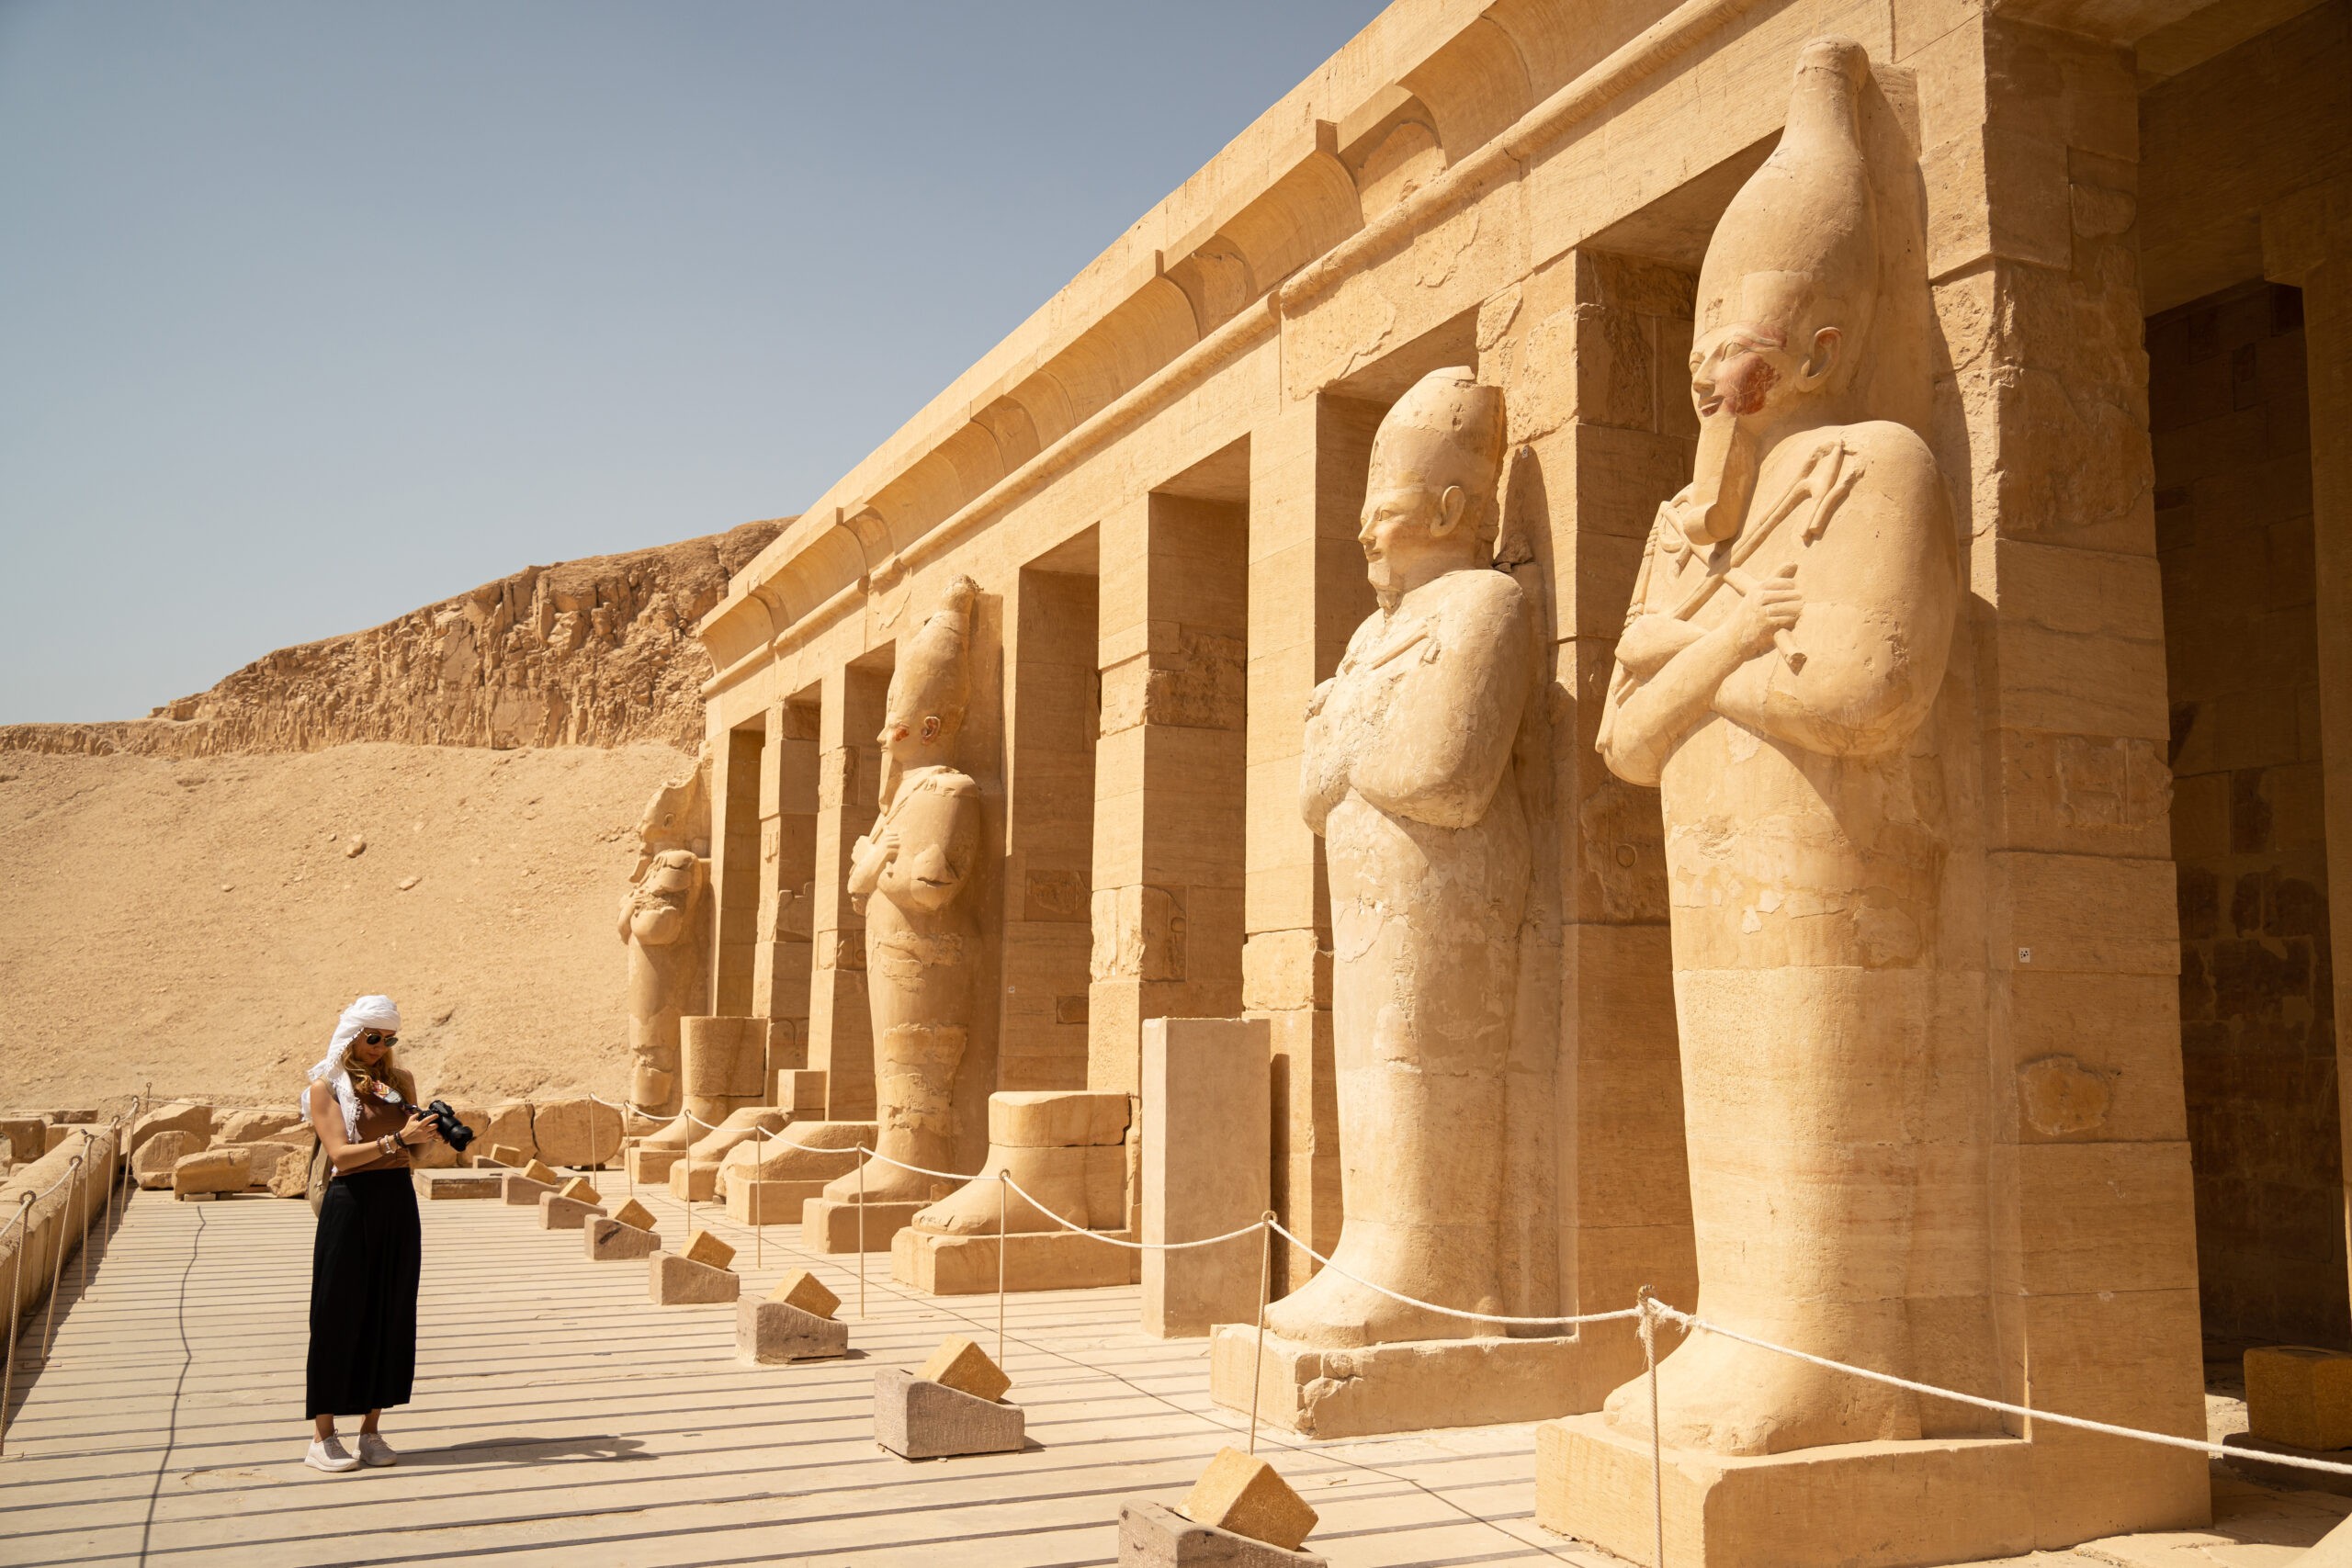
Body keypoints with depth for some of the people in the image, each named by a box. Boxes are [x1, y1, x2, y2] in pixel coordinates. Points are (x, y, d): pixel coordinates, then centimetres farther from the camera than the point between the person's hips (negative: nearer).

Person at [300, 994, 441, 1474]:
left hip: (398, 1204, 5)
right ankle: (322, 1437, 9)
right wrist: (397, 1139, -22)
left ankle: (371, 1431, 15)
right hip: (351, 1204, -5)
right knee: (340, 1316, 0)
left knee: (392, 1315, 6)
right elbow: (341, 1153, -12)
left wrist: (430, 1133, -8)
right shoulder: (324, 1087, -1)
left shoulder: (400, 1081, 12)